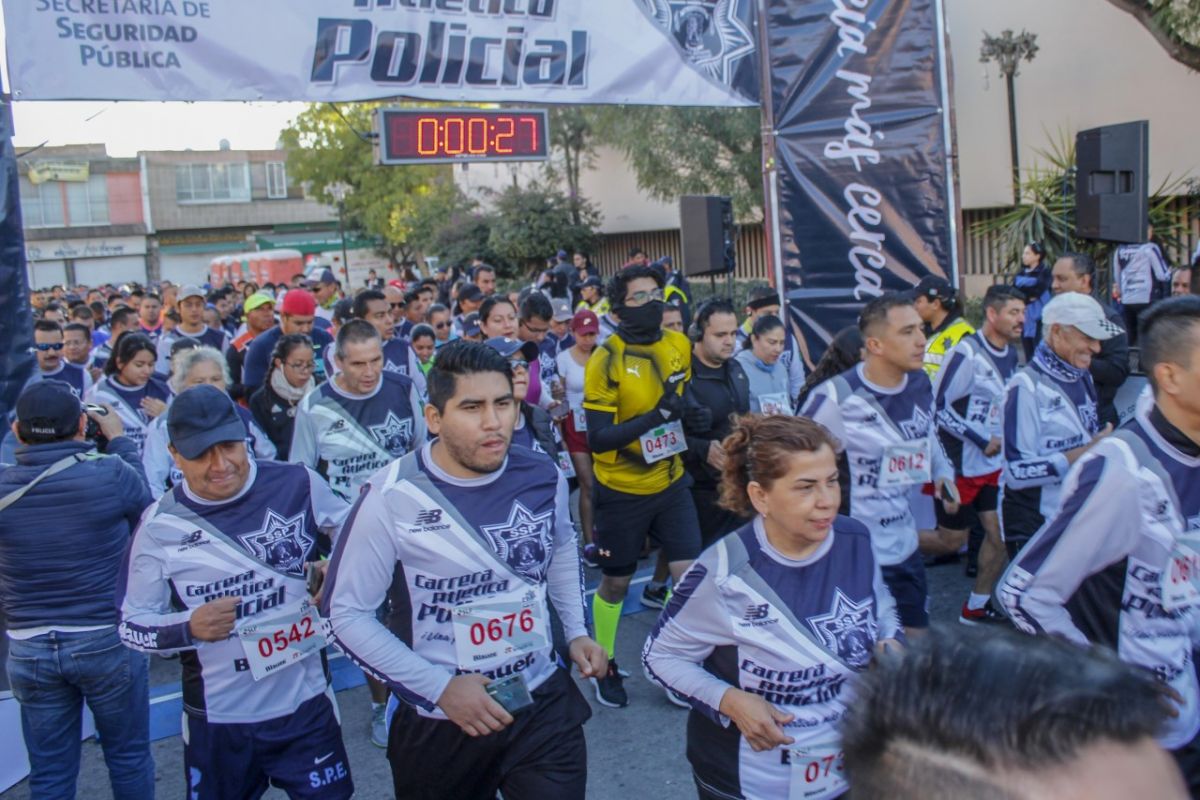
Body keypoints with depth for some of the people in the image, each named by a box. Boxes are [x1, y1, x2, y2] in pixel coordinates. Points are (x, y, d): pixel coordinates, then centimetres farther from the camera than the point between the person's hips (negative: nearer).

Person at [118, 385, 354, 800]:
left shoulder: (298, 486, -8)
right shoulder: (160, 524, -8)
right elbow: (132, 626, -3)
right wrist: (189, 627, -22)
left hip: (305, 704, 0)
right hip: (217, 720, 1)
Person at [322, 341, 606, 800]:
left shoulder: (543, 478, -5)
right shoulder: (392, 497, -18)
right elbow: (347, 614, -12)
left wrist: (576, 631, 9)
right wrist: (440, 687, -16)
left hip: (543, 701, 3)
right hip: (440, 720, -2)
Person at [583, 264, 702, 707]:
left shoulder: (680, 346, -1)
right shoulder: (606, 361, -17)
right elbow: (598, 438, -22)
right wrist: (656, 415, -30)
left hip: (671, 483, 4)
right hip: (622, 491, -4)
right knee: (616, 583, 11)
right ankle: (605, 667, 33)